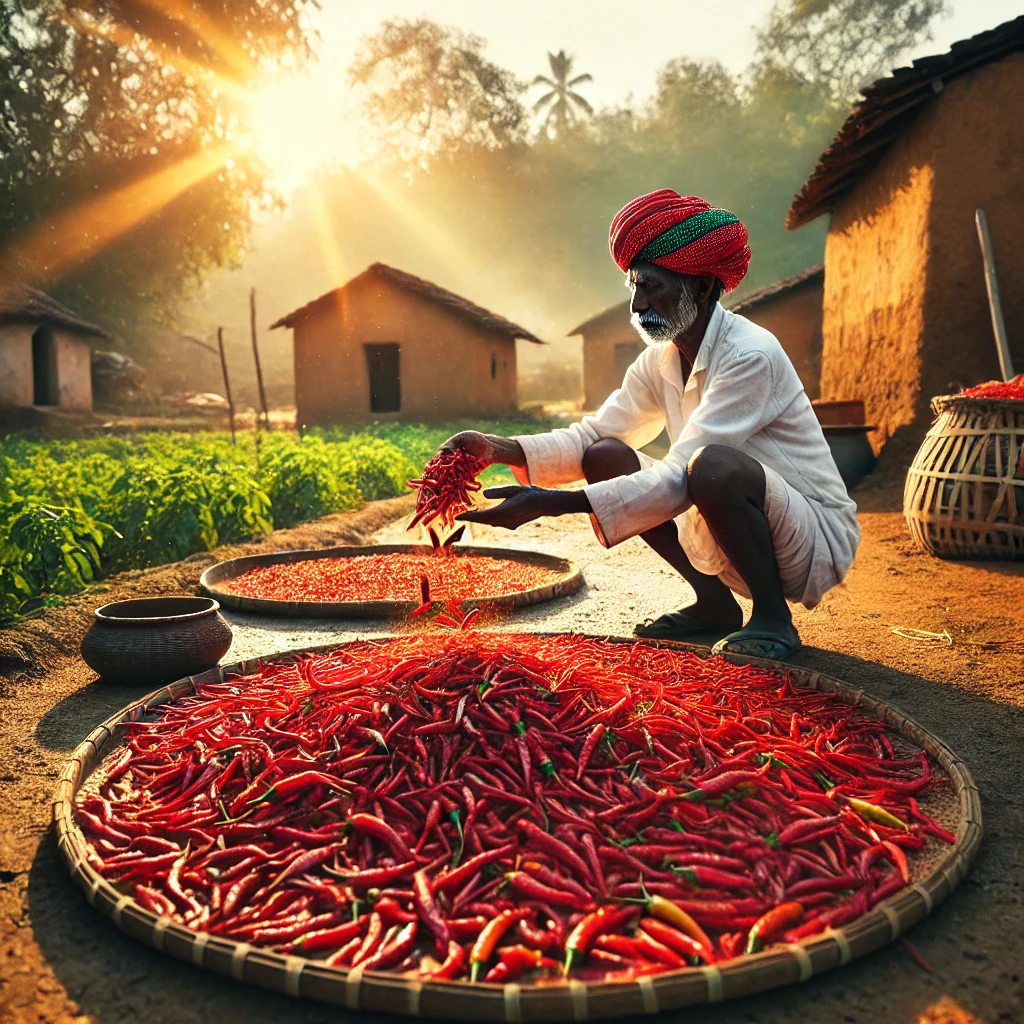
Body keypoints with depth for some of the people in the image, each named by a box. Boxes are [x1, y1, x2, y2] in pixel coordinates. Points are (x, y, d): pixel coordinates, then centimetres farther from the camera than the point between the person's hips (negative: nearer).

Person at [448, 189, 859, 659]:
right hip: (732, 537, 8)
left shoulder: (750, 356, -23)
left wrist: (551, 503, -36)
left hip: (815, 539, -7)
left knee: (712, 464, -36)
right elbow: (590, 436, 2)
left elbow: (679, 479, -31)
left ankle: (773, 616, -10)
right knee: (605, 459, -4)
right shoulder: (660, 359, 2)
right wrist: (499, 448, -16)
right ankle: (715, 605, 6)